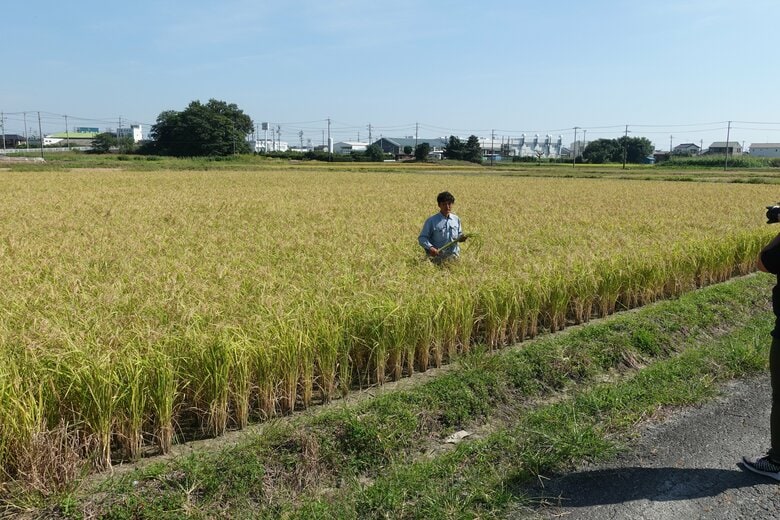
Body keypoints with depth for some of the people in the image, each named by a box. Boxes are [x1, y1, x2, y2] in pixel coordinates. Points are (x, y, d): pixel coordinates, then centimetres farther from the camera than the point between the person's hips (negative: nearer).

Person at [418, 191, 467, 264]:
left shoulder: (456, 219, 10)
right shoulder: (431, 220, -4)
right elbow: (422, 238, -3)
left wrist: (461, 237, -2)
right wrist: (430, 247, -21)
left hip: (454, 257, 4)